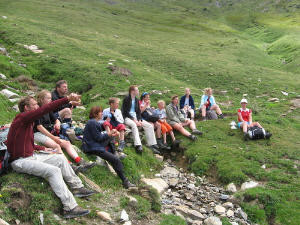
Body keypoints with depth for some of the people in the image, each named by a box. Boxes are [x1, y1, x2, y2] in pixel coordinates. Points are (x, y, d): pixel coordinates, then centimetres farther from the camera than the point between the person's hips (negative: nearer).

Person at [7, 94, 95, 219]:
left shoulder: (28, 122, 15)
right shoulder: (22, 118, -15)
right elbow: (45, 109, -26)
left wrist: (43, 149, 9)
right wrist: (67, 99, -29)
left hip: (31, 155, 11)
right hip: (21, 161, -11)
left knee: (60, 159, 11)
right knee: (53, 170, -26)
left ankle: (77, 187, 17)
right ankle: (70, 208, -27)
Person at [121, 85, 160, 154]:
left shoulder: (136, 100, 16)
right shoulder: (126, 99, -4)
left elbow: (138, 111, 14)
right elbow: (125, 112, -10)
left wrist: (139, 120, -5)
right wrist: (134, 120, -17)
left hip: (136, 118, 7)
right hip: (127, 118, -7)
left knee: (150, 126, -11)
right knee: (134, 125, -39)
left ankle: (152, 145, -10)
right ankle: (138, 146, -48)